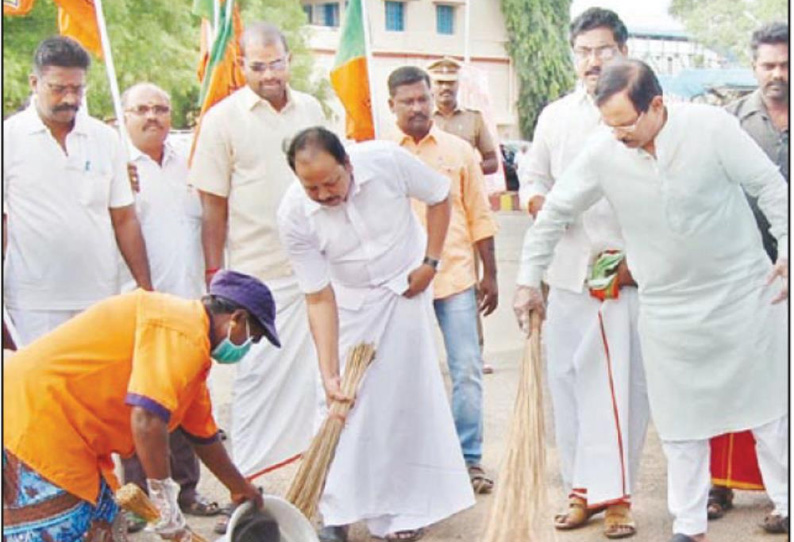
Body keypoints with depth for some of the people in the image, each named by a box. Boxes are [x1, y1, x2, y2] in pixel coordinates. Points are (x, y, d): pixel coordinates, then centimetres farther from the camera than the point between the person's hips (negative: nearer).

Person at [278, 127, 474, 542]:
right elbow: (319, 298, -20)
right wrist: (329, 374, -25)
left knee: (404, 396, -2)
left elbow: (439, 196, -5)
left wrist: (430, 262, -10)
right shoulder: (294, 215, -24)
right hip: (348, 302, 0)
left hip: (405, 289, 0)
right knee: (344, 403, -3)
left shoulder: (387, 161, -26)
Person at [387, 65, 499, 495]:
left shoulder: (459, 151, 7)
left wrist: (490, 275, 8)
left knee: (467, 370, 1)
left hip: (456, 275, 1)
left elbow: (480, 217, 10)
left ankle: (469, 459, 12)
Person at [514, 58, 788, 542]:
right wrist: (528, 279, 0)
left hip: (745, 290, -1)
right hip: (669, 307, 2)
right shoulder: (603, 152, -12)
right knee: (680, 422, 8)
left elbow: (770, 185, -7)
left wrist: (788, 249, -10)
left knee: (767, 403, 11)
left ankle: (785, 503, 28)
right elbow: (556, 212, -2)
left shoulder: (711, 126, -17)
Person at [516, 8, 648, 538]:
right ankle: (582, 488, 20)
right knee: (568, 381, 8)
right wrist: (538, 202, -4)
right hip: (568, 272, 4)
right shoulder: (555, 116, 11)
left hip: (630, 273, -4)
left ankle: (617, 495, 7)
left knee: (624, 386, -1)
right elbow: (533, 178, 19)